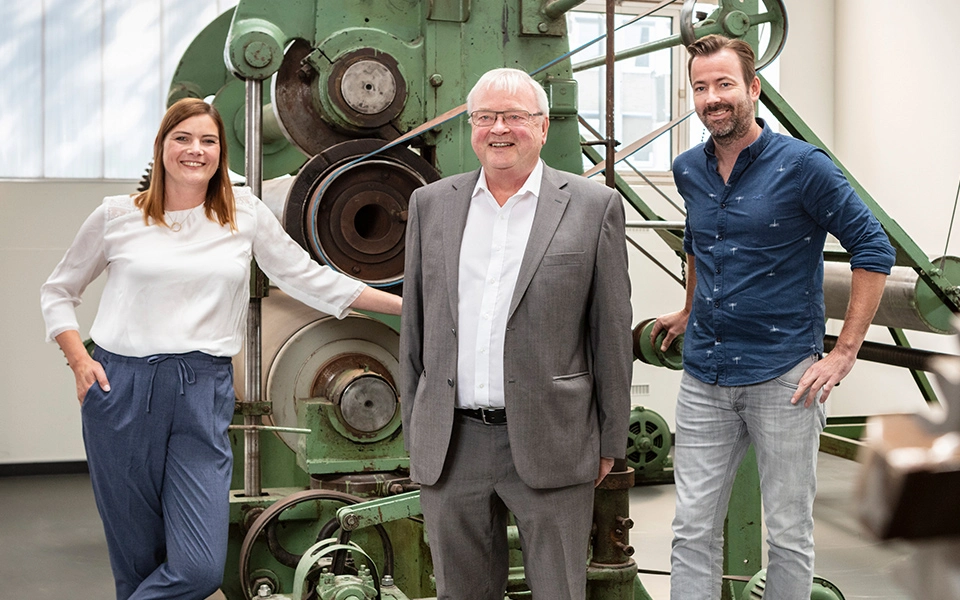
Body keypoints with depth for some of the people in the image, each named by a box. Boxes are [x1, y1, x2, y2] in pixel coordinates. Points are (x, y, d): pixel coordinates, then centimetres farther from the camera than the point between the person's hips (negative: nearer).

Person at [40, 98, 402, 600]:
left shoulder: (244, 213, 8)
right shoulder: (117, 216, 6)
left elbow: (309, 279, 13)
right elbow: (57, 292, 15)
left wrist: (406, 304, 10)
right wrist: (79, 361, 0)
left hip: (203, 394, 1)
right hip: (122, 391, -1)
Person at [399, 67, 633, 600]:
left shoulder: (593, 206, 0)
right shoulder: (432, 204, 8)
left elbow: (612, 331, 1)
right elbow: (414, 325, 12)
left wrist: (610, 441, 2)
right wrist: (414, 432, 11)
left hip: (549, 446, -3)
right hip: (451, 447, 3)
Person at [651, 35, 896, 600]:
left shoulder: (802, 165, -10)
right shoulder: (690, 170, 8)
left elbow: (874, 251, -8)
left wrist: (845, 352, -12)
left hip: (782, 379, -5)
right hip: (704, 377, 5)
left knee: (790, 533, 6)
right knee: (693, 530, 5)